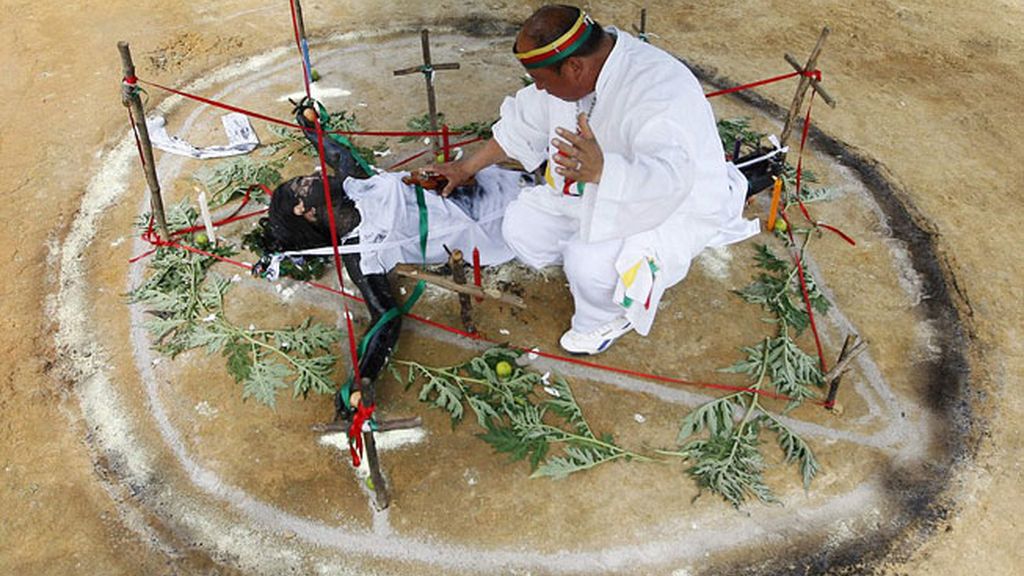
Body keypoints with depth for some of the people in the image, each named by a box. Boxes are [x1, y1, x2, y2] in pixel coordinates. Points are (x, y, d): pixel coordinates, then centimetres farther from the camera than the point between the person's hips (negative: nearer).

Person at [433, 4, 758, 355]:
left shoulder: (660, 90, -35)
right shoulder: (575, 63, -9)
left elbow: (670, 176, -48)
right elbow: (524, 122, 7)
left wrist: (602, 171, -65)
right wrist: (468, 167, 14)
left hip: (673, 210, -7)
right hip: (599, 194, 8)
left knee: (589, 263, -31)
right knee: (521, 228, -7)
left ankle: (610, 318, 2)